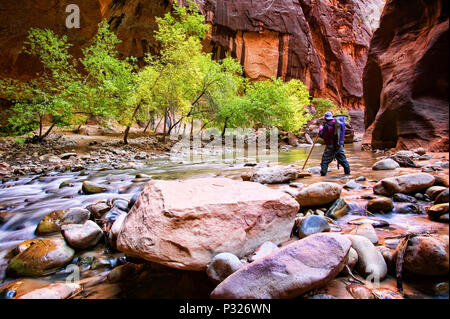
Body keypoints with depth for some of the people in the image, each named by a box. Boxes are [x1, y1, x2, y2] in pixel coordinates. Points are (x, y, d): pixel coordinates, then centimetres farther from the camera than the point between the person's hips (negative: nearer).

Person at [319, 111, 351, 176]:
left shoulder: (327, 126, -18)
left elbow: (322, 135, -14)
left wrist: (321, 129, 4)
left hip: (331, 146, -6)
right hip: (339, 145, 6)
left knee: (325, 160, 3)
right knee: (342, 158, 18)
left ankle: (323, 173, 0)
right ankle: (347, 171, 24)